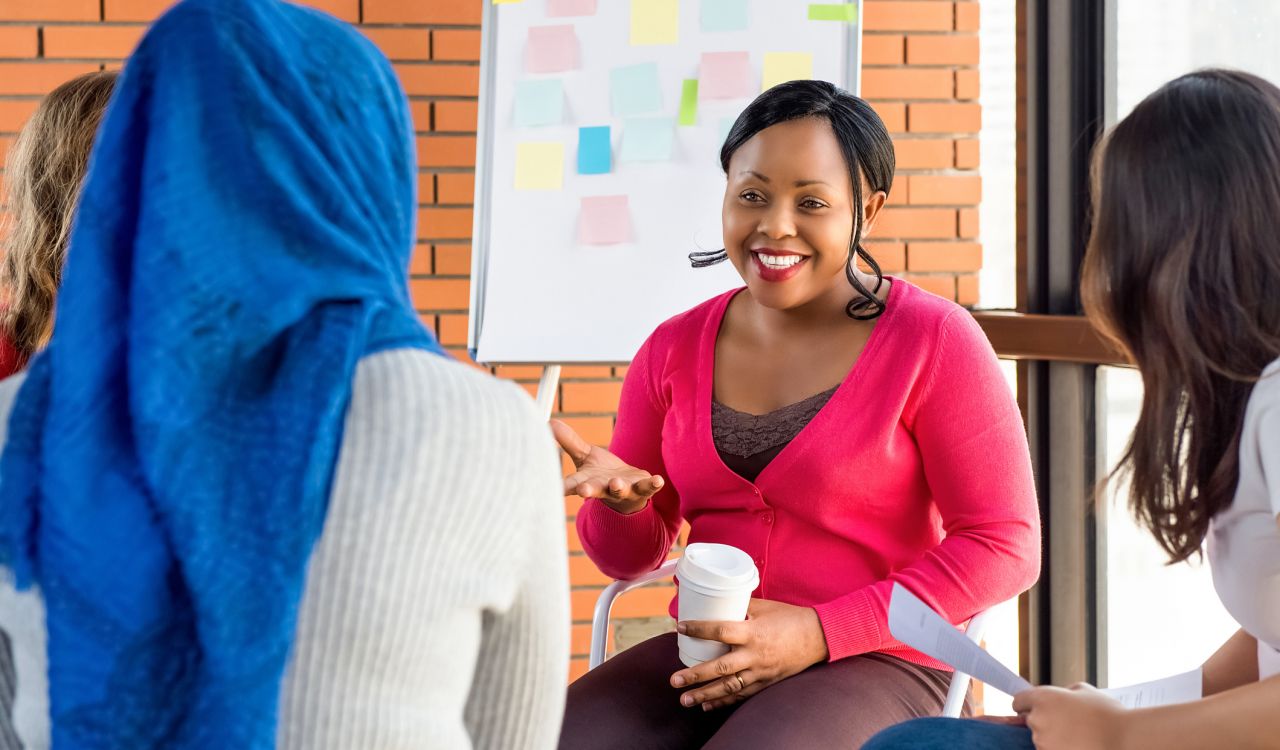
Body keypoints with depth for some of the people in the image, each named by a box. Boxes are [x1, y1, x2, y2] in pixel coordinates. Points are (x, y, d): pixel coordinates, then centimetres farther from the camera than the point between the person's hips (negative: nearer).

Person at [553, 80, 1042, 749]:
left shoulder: (933, 341, -5)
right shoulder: (675, 350, 8)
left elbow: (1004, 547, -8)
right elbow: (632, 556, 15)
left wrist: (820, 632, -15)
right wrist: (620, 501, -10)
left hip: (874, 663, -4)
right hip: (703, 662, 4)